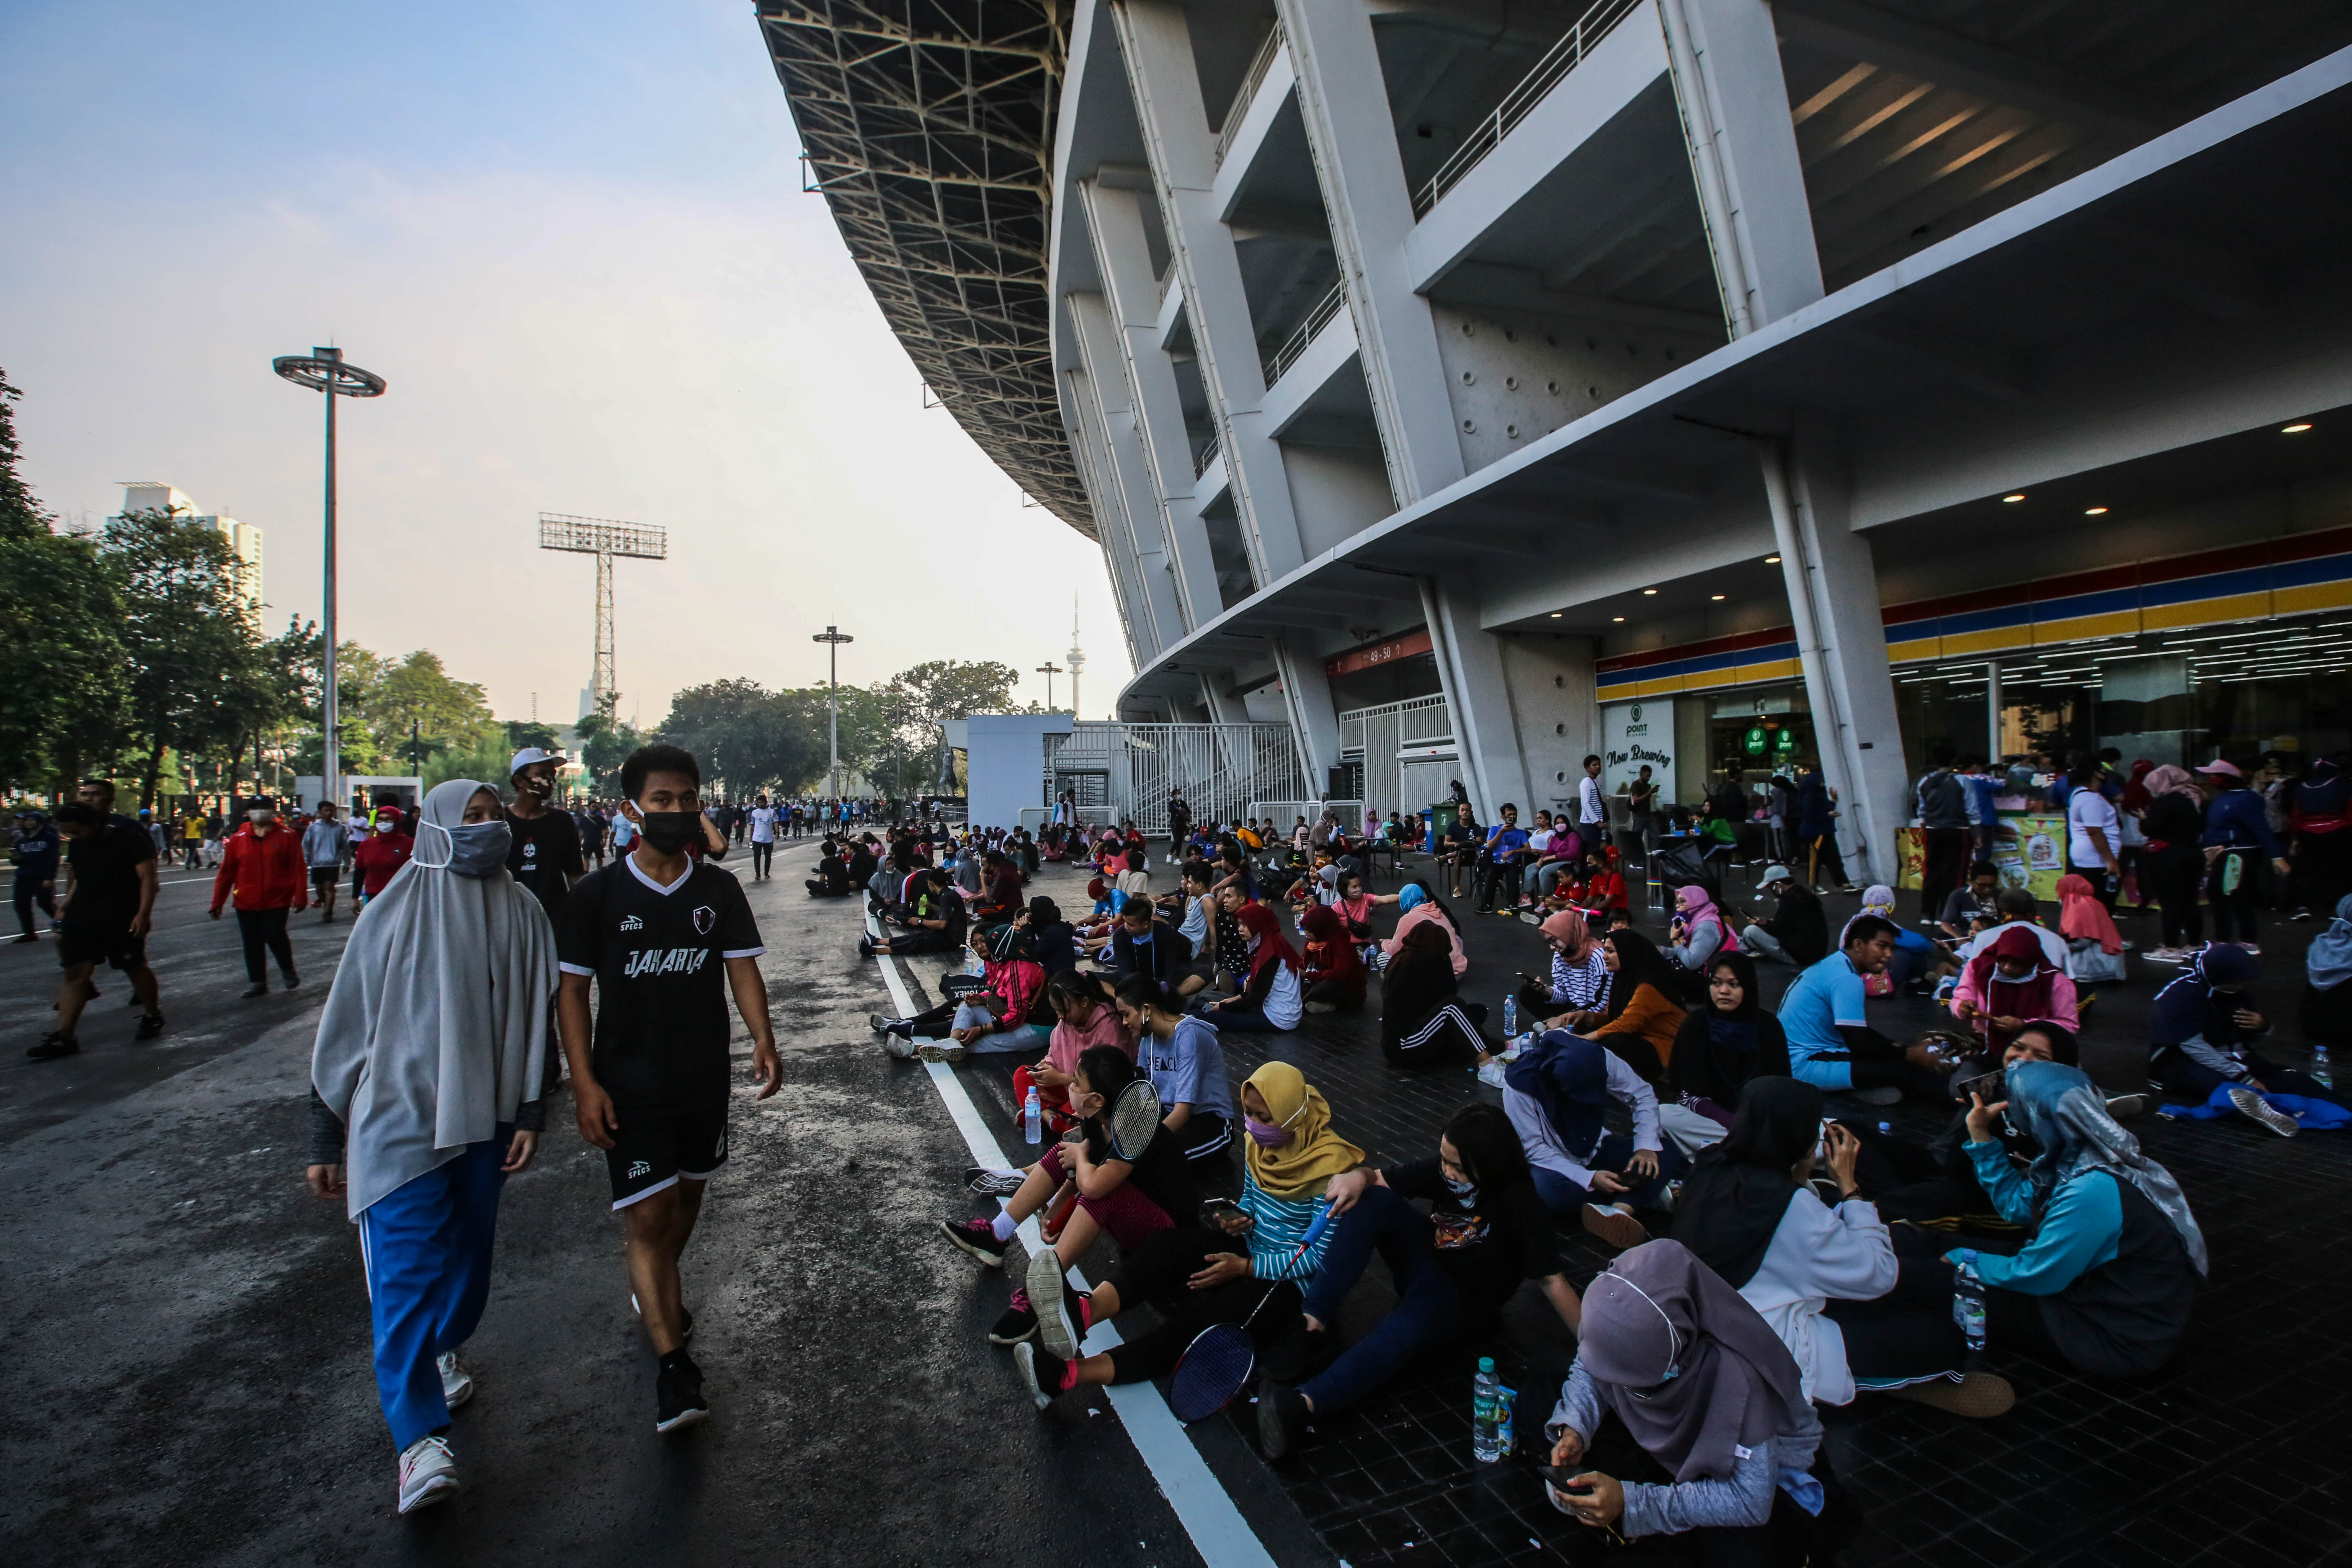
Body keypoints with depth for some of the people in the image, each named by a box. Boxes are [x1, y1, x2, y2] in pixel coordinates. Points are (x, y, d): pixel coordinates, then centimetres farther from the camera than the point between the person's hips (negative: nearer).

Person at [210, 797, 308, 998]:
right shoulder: (238, 839, 5)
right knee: (252, 943, 7)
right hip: (247, 903, 3)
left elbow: (297, 868, -3)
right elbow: (226, 872, 8)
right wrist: (217, 902, 7)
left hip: (277, 900, -3)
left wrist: (300, 897, -6)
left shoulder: (286, 836, -1)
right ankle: (258, 983, 19)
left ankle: (288, 970, 12)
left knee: (274, 935, -13)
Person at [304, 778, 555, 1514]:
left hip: (484, 1116, 3)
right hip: (399, 1116, -3)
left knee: (468, 1246, 15)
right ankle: (420, 1438, -5)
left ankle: (443, 1351, 42)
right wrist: (324, 1139, 1)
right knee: (407, 1262, -9)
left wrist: (531, 1113, 0)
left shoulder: (521, 915, 0)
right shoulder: (392, 916, -6)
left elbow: (538, 1019, 5)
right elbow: (343, 1029, 0)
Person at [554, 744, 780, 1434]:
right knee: (648, 1217, -6)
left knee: (687, 1196, 20)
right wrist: (584, 1081, -11)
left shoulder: (720, 890, -1)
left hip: (705, 1078, 3)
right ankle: (673, 1364, 4)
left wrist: (763, 1042, -15)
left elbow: (742, 968, -1)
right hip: (628, 1085, -3)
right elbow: (572, 990, -4)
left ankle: (658, 1292, 48)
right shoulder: (597, 894, -7)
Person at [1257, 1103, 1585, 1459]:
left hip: (1464, 1306, -5)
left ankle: (1301, 1404, -55)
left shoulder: (1520, 1203, -23)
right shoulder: (1444, 1171, -9)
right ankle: (1314, 1320, -26)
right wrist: (1359, 1177, -26)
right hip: (1427, 1264, 6)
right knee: (1372, 1200, -22)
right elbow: (1380, 1179, -4)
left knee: (1409, 1326, -40)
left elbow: (1552, 1281, -24)